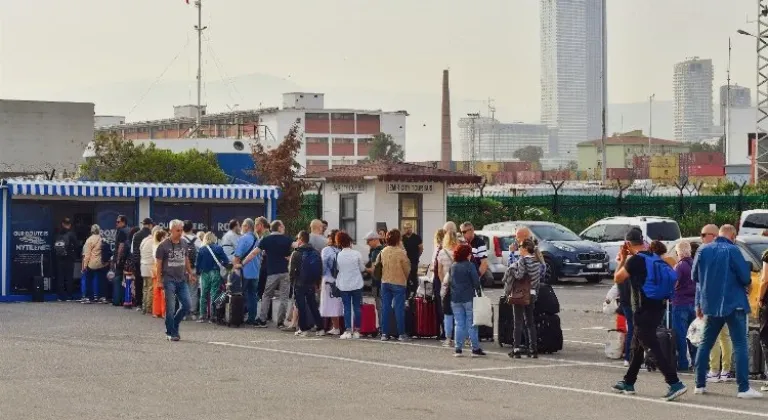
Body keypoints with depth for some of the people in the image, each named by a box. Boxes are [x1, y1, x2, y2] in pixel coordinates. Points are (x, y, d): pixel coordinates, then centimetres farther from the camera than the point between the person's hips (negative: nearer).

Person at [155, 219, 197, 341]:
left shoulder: (183, 244, 11)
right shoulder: (163, 245, -6)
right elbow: (158, 264, -5)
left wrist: (191, 274, 18)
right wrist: (159, 280, -8)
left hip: (182, 280, 6)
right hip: (169, 280, -5)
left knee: (187, 305, 2)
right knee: (170, 308, -5)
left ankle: (174, 325, 22)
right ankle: (171, 333, 5)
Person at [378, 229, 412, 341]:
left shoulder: (383, 251, -1)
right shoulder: (401, 252, -14)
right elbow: (407, 269, -7)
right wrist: (405, 278, 12)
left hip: (385, 282, 4)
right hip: (398, 282, -4)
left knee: (385, 308, 8)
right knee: (399, 308, 1)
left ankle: (384, 333, 9)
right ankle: (401, 333, 2)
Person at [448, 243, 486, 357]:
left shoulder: (453, 266, 9)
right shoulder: (470, 265, -10)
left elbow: (450, 282, 14)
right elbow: (476, 281, -12)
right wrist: (478, 292, 0)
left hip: (455, 299, 5)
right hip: (468, 298, -5)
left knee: (459, 324, 8)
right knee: (471, 324, 1)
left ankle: (458, 348, 4)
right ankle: (475, 348, 3)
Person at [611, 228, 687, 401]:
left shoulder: (634, 260, -14)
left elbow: (617, 278, -2)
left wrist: (622, 260, 11)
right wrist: (626, 261, 29)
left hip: (643, 311, -9)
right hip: (657, 308, 9)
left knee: (654, 348, -10)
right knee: (637, 346, 20)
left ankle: (675, 383, -19)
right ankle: (628, 382, 30)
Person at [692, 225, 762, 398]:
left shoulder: (703, 251, 3)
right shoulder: (732, 250, -11)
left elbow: (695, 276, 11)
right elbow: (745, 277, -13)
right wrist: (747, 283, 9)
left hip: (711, 305, 5)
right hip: (733, 304, -5)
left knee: (705, 343, 15)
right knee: (740, 345, -3)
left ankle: (700, 384, 17)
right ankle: (744, 388, -9)